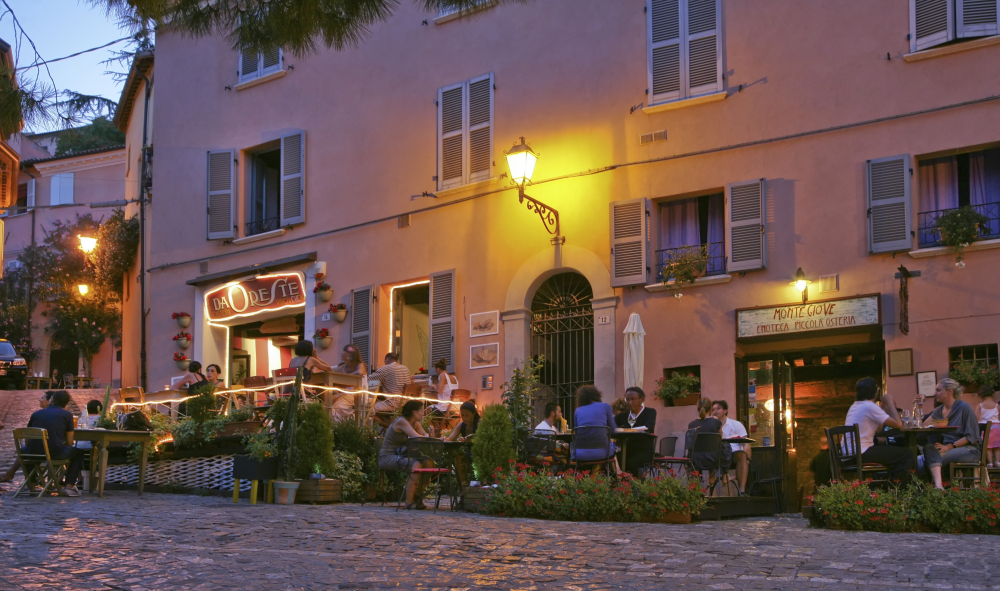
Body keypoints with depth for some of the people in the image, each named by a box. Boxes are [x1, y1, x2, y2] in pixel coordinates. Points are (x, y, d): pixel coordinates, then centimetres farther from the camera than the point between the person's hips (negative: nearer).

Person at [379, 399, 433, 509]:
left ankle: (417, 497, 3)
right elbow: (417, 438, -23)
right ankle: (409, 502, -24)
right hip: (387, 457, -9)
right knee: (416, 465, -31)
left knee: (428, 463, -8)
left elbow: (425, 436, 5)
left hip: (399, 456, 9)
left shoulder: (415, 423, 12)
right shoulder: (401, 422, -17)